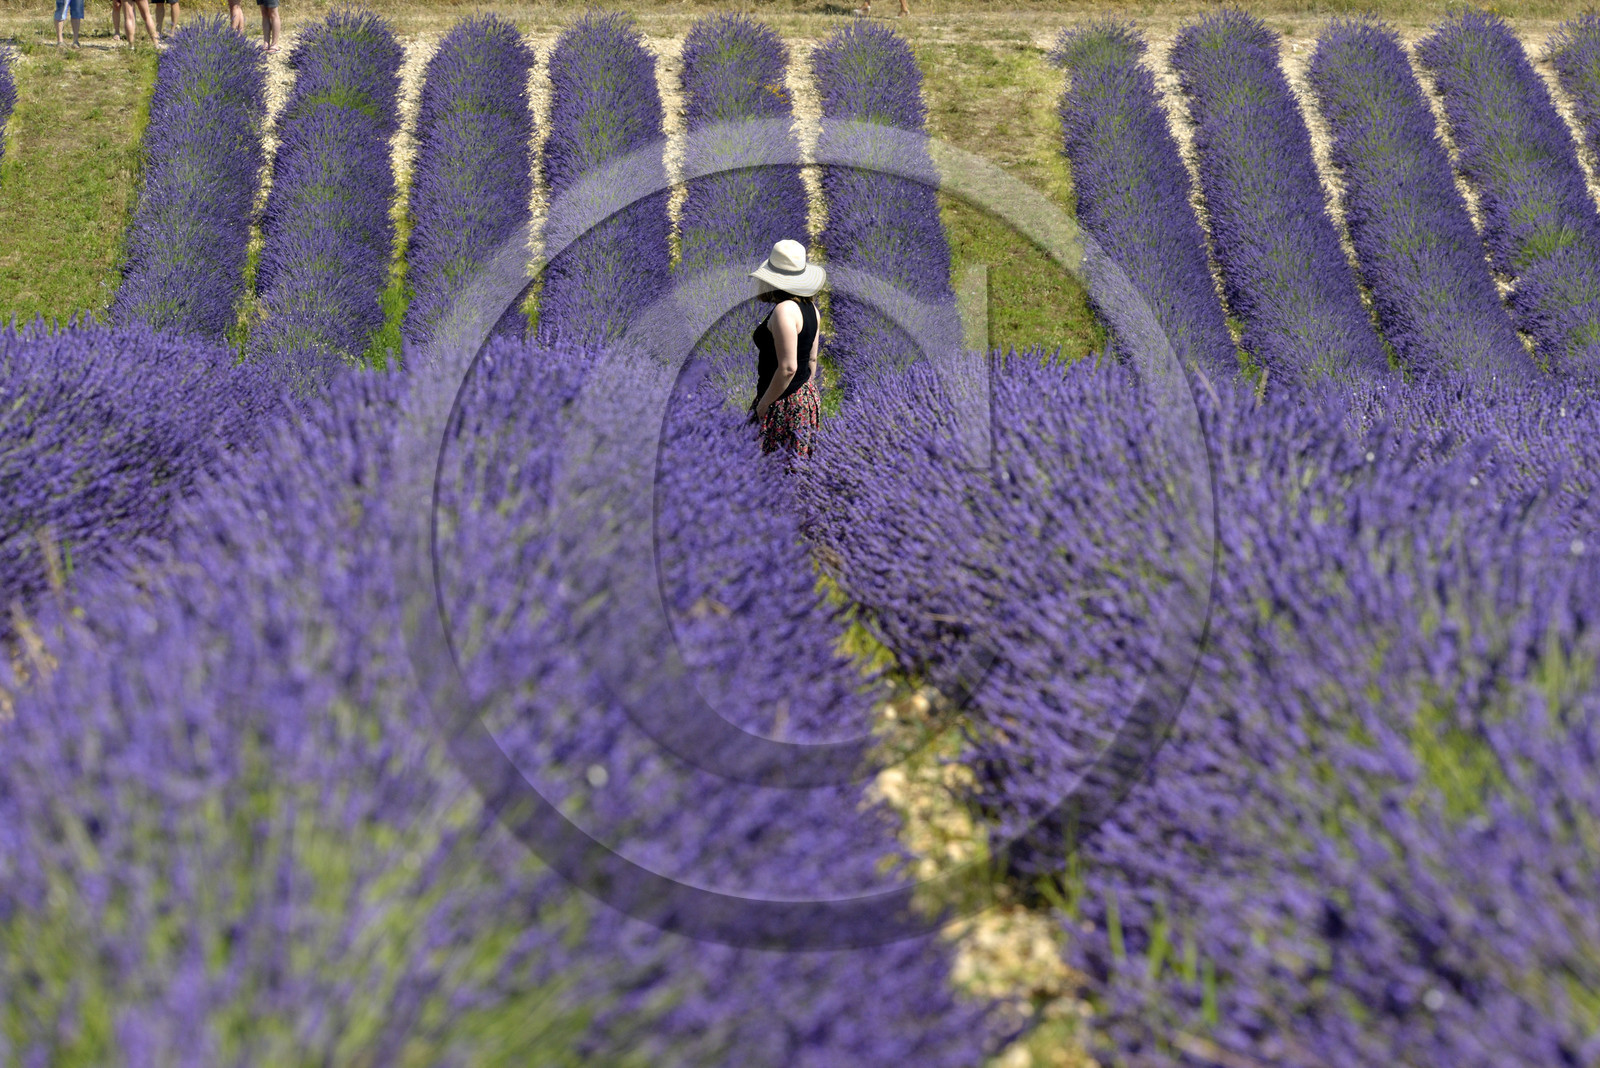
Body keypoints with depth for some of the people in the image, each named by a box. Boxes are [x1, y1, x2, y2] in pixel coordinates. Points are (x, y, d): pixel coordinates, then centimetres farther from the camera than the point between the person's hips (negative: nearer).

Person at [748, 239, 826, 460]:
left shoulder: (784, 310, -22)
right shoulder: (809, 306, 6)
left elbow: (787, 368, -25)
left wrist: (762, 406, -16)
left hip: (785, 402, -10)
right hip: (806, 395, 10)